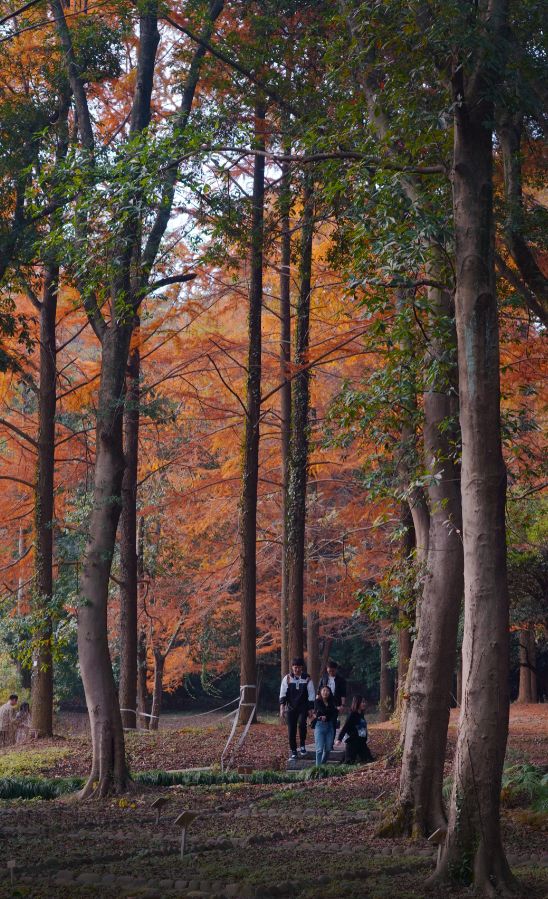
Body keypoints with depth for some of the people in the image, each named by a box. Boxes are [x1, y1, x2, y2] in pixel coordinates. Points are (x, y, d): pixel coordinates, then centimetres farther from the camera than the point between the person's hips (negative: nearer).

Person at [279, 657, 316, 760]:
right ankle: (293, 752, 10)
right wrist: (282, 707, -12)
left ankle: (303, 744, -7)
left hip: (303, 708, -1)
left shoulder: (307, 680, 1)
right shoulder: (287, 679, 1)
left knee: (302, 723, -26)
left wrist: (310, 709, 1)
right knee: (291, 730, -1)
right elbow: (282, 694, -2)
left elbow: (311, 696, 4)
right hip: (290, 708, 1)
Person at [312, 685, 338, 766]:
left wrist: (325, 717, -9)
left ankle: (323, 764, 19)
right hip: (320, 725, -4)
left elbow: (335, 714, 3)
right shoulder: (318, 702, -2)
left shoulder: (331, 703, 11)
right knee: (320, 749, -9)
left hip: (330, 726, 4)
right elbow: (323, 711, -15)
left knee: (328, 748, 3)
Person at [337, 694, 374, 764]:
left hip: (361, 742, 8)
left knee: (369, 760, 4)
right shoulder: (352, 715, -14)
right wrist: (340, 739, -29)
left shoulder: (361, 715, 10)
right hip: (352, 742, -8)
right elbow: (345, 727, -21)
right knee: (350, 762, -6)